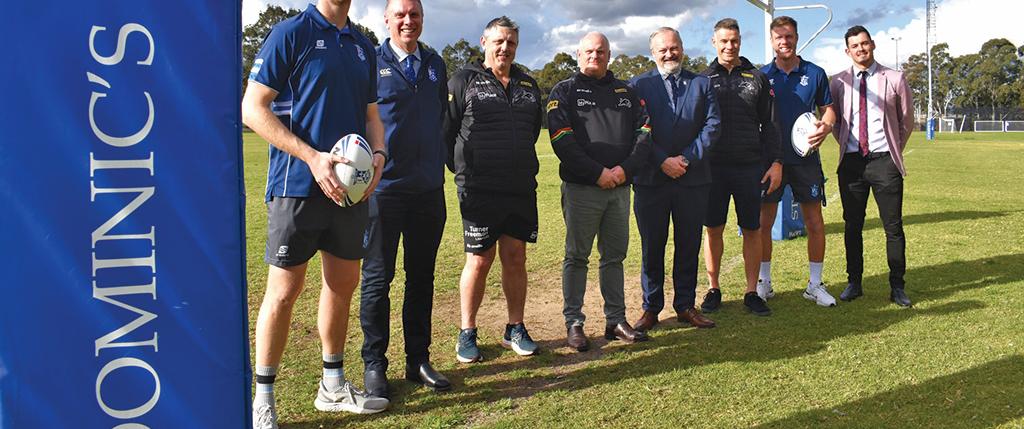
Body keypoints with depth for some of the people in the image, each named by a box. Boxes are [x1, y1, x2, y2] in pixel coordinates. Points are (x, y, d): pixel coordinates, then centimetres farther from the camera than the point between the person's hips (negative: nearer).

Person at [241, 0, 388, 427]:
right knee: (284, 291, -1)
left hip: (349, 186, 7)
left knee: (343, 284, 13)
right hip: (297, 185, -6)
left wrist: (378, 154, -1)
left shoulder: (362, 45, 14)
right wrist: (312, 157, -18)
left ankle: (333, 387, 29)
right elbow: (252, 108, -10)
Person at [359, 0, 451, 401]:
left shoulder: (435, 64, 12)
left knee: (422, 278, 10)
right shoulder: (370, 63, -2)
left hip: (428, 188, 4)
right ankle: (374, 364, 14)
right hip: (383, 187, -4)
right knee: (377, 278, 3)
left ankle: (418, 360, 21)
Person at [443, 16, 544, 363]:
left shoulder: (528, 85, 15)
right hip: (479, 190, -4)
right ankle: (467, 334, 14)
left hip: (521, 189, 4)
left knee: (515, 258, 9)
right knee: (479, 260, 0)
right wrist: (462, 169, 2)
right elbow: (445, 130, -1)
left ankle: (515, 329, 22)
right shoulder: (463, 81, -1)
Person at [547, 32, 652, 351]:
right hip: (581, 189, -4)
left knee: (615, 255, 10)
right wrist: (598, 173, -16)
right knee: (577, 256, 1)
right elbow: (563, 142, -10)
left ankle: (616, 320, 18)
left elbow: (644, 132, 6)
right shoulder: (564, 92, 3)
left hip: (620, 187, 4)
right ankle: (573, 323, 8)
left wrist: (626, 168, -10)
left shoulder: (626, 92, 16)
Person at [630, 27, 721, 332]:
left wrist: (687, 158, -11)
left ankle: (686, 306, 20)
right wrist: (663, 161, -13)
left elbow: (712, 125, 1)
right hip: (651, 178, -1)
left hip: (693, 178, 2)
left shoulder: (702, 84, 10)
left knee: (689, 245, 9)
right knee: (651, 246, 5)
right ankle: (651, 308, 15)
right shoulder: (639, 85, 5)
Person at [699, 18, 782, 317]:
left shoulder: (757, 78, 8)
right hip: (712, 167, 0)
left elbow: (769, 124, 8)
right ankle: (713, 290, 17)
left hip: (750, 167, 1)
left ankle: (751, 292, 14)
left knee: (752, 230, 4)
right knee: (713, 229, 5)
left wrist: (776, 162, 0)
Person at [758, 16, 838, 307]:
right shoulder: (762, 75, 2)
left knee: (814, 221, 2)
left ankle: (815, 284, 15)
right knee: (764, 221, 3)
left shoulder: (814, 73, 4)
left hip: (805, 158, 1)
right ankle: (763, 282, 16)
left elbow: (828, 109, 9)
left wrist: (826, 125, -13)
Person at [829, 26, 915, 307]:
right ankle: (854, 283, 16)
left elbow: (907, 121, 12)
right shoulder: (838, 82, 7)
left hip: (884, 160, -1)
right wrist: (846, 145, 10)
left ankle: (897, 287, 9)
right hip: (851, 161, 2)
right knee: (852, 226, 6)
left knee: (893, 227, 0)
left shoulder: (894, 80, 3)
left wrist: (894, 150, 11)